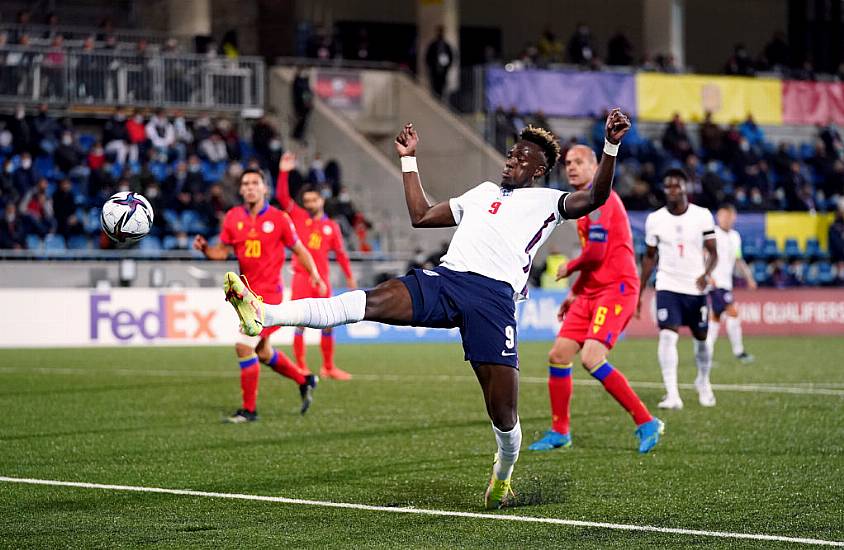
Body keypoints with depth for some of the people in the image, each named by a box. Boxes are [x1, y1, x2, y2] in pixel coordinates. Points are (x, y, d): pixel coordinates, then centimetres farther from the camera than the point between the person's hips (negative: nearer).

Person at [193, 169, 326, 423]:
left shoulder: (279, 218, -7)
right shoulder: (233, 218, 4)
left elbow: (299, 249, 2)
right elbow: (222, 251, 9)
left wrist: (315, 275, -7)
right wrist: (205, 248, -11)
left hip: (268, 291, -6)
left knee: (244, 346, -15)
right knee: (262, 352, 16)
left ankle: (249, 409, -4)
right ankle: (304, 381, 39)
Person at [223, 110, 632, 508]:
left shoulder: (547, 201, 16)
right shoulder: (483, 192, 33)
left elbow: (594, 198, -3)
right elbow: (420, 216, 40)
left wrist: (611, 147, -14)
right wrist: (409, 160, 41)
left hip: (495, 296, -3)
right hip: (444, 279, 3)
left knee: (503, 414, -7)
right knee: (369, 302, -23)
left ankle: (503, 474, 27)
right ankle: (263, 315, -41)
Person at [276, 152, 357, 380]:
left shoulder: (331, 226, 11)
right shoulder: (298, 217, 6)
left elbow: (340, 252, 15)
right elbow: (282, 196, -3)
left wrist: (349, 276, 11)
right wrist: (284, 172, -12)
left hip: (322, 280, 2)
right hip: (301, 277, -2)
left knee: (328, 325, 4)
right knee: (300, 323, -4)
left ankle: (328, 367, 16)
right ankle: (301, 367, 0)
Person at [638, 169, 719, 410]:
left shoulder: (702, 216, -3)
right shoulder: (654, 219, 1)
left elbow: (713, 252, 0)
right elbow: (649, 257, 11)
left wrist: (706, 274, -21)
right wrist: (639, 293, 10)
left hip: (696, 289, 1)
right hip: (668, 288, -1)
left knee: (701, 338, 11)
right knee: (668, 336, -18)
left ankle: (703, 382, 39)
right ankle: (672, 395, -21)